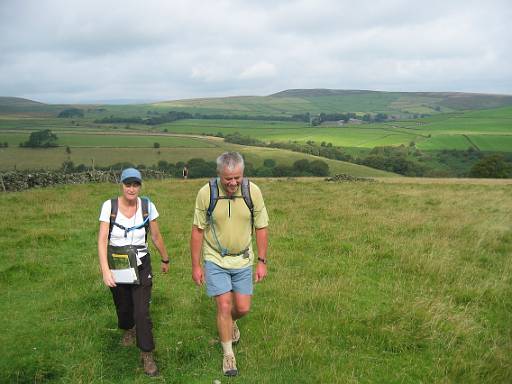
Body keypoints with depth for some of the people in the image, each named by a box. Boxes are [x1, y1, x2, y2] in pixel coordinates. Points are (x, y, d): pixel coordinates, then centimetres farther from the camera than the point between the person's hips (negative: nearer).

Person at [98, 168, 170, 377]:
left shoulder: (147, 206, -9)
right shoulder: (109, 206, -12)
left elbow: (156, 237, 3)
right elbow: (102, 240, -17)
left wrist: (165, 260, 14)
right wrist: (105, 270, -26)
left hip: (141, 266, -1)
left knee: (142, 312, -8)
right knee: (123, 306, 20)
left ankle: (147, 355, 9)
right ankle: (128, 330, 54)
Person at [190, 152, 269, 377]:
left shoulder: (253, 192, -13)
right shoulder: (205, 193, -17)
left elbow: (261, 228, -2)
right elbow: (197, 230, -7)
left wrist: (262, 261, -2)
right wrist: (196, 265, -4)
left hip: (243, 260, 2)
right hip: (215, 260, -2)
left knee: (243, 308, 7)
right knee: (224, 306, -3)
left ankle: (231, 322, 44)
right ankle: (228, 354, 19)